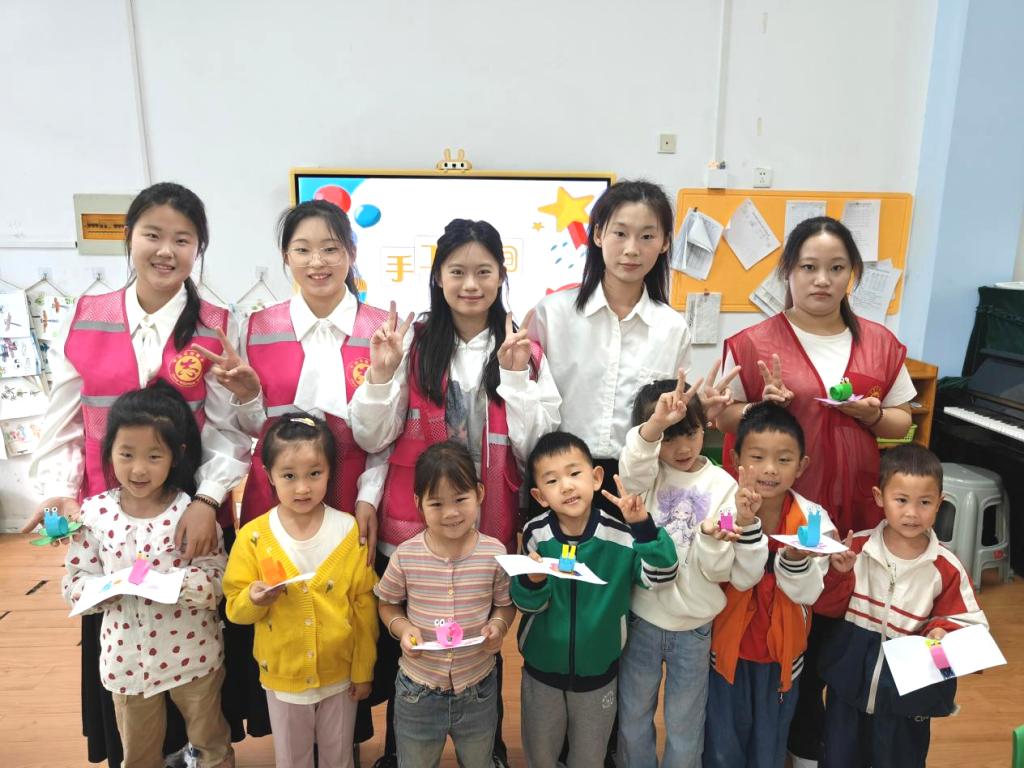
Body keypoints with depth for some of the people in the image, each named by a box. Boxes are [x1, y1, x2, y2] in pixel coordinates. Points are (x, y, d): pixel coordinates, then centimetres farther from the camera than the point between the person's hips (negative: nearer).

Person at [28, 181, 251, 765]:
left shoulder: (218, 329, -3)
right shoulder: (83, 322, 3)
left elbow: (228, 432, -7)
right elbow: (63, 425, 5)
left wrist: (206, 501, -19)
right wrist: (60, 493, -9)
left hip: (193, 516, -1)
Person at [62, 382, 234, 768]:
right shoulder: (94, 513, -8)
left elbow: (218, 577, -14)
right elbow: (74, 582, -3)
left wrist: (183, 582, -33)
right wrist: (104, 587, -23)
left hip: (191, 653, -2)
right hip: (128, 656, 2)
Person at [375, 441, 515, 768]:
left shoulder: (495, 553, -15)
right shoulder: (405, 556, -15)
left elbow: (506, 603, -1)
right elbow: (388, 604, 1)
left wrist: (498, 625, -21)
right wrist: (402, 628, -18)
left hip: (478, 689, 0)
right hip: (418, 691, 0)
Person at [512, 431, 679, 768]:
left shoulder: (620, 534, -20)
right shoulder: (535, 534, -16)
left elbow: (661, 577, -24)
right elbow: (527, 604, -11)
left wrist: (643, 526, -37)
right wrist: (532, 582, -34)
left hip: (598, 673, 0)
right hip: (541, 671, 0)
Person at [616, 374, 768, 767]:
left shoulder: (723, 486, -8)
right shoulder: (646, 471, -7)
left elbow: (720, 571, -11)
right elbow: (631, 467, -35)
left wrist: (711, 539, -33)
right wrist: (655, 423, -53)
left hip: (694, 626, -1)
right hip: (641, 618, 1)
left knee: (684, 729, 16)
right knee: (632, 720, 19)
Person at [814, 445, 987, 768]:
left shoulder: (946, 567, -13)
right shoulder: (857, 547, -11)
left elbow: (966, 620, -3)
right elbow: (827, 606, -5)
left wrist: (942, 631, -23)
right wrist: (839, 574, -23)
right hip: (850, 681, 1)